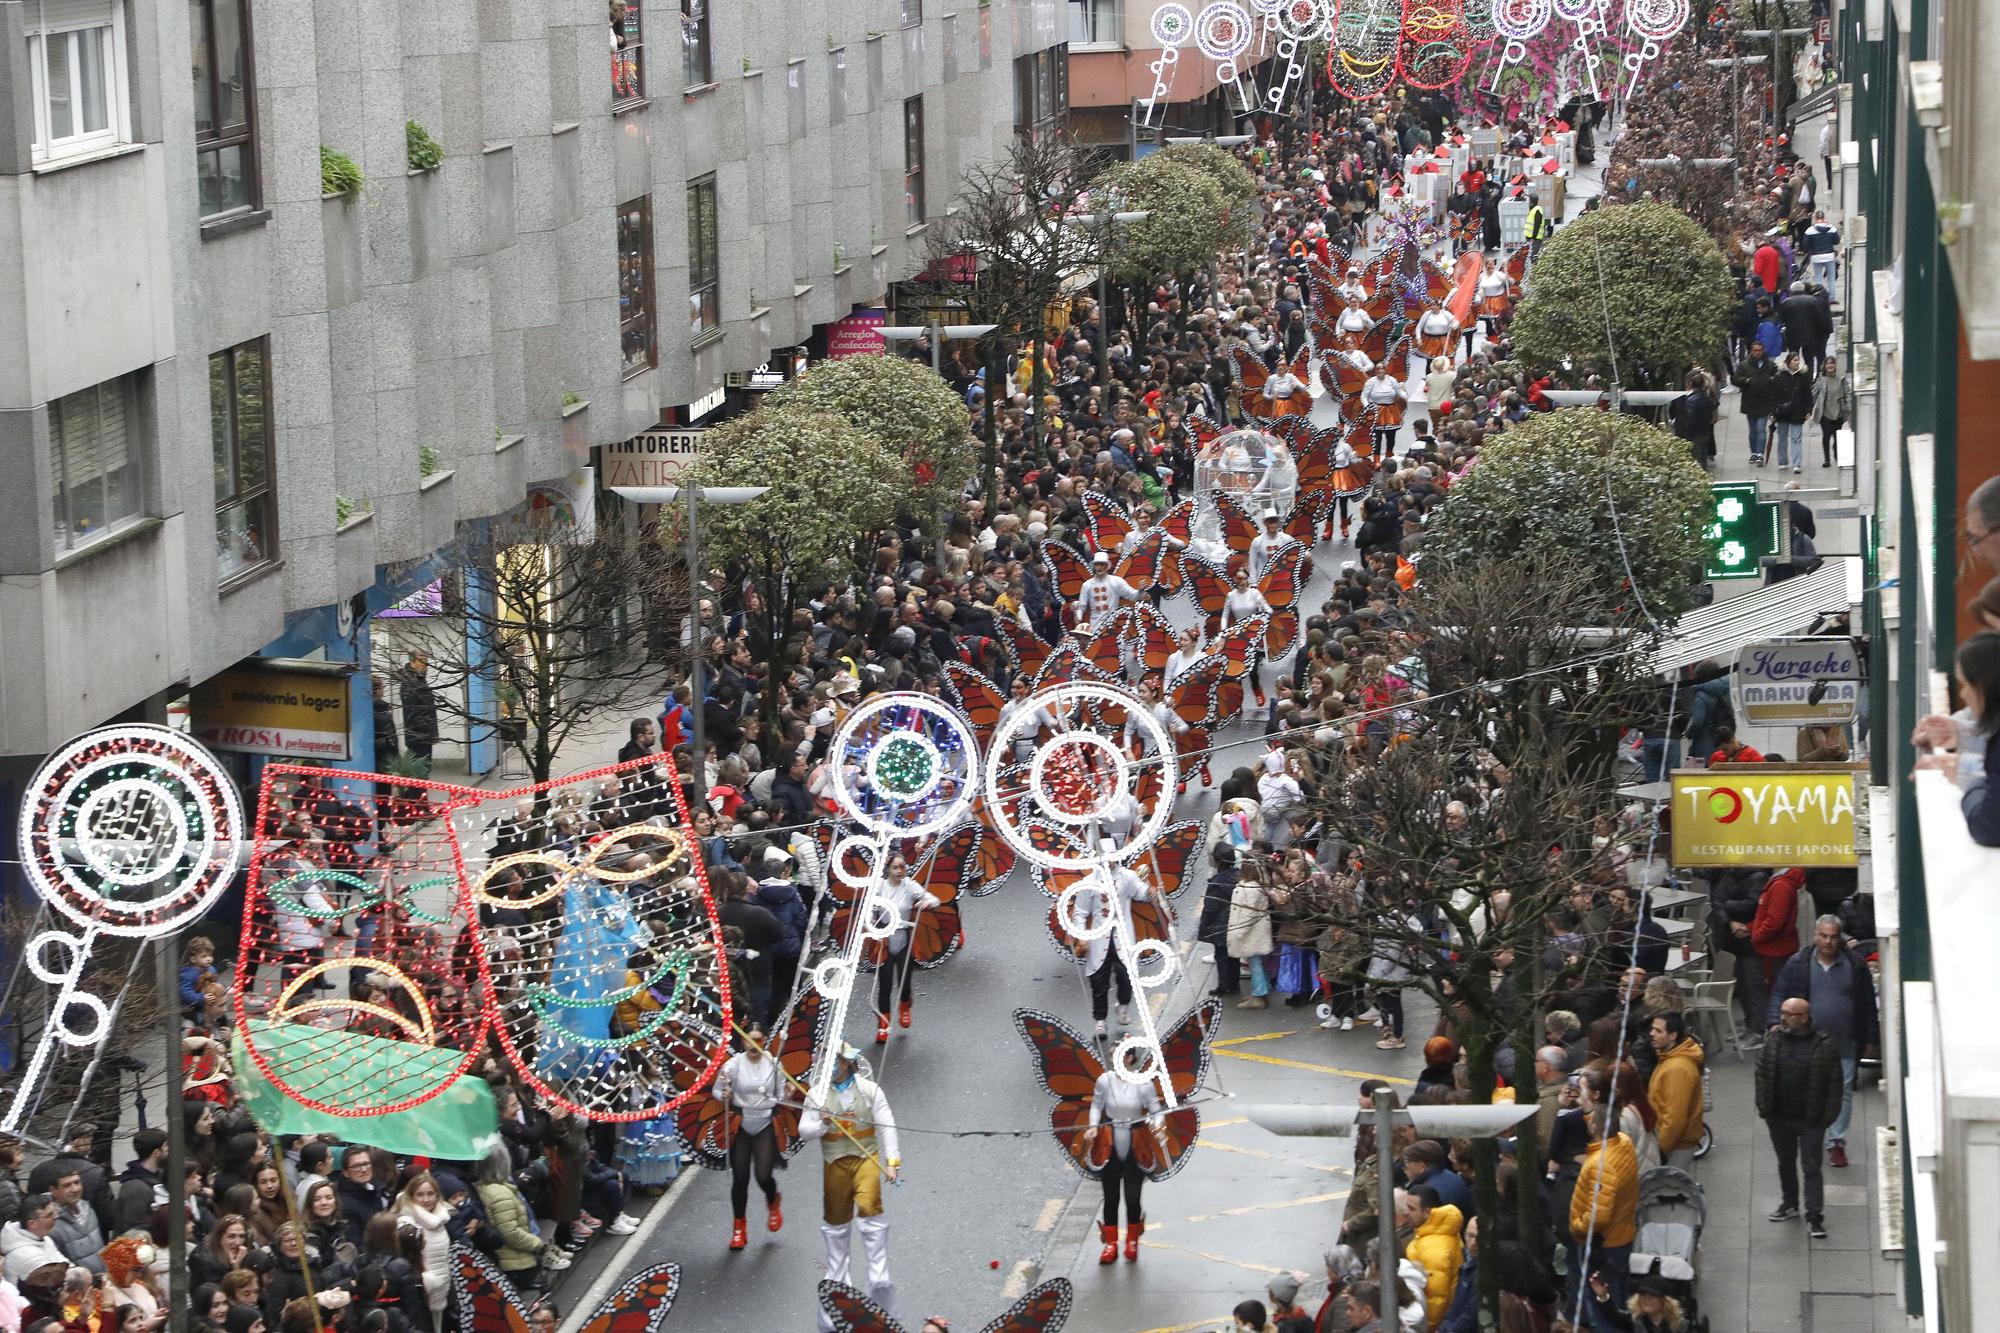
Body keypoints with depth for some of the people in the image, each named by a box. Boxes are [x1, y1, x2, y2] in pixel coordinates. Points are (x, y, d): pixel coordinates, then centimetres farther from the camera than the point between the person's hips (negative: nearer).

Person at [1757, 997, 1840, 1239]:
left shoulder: (1824, 1046, -12)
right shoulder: (1773, 1041, -1)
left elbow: (1834, 1081, -7)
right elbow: (1761, 1073, 6)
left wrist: (1828, 1113, -9)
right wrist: (1763, 1106, 0)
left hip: (1810, 1119, -4)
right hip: (1779, 1118, 4)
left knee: (1811, 1167, -2)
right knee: (1786, 1163, 19)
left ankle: (1814, 1216, 3)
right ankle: (1789, 1204, 36)